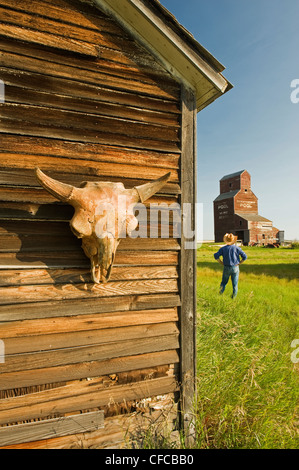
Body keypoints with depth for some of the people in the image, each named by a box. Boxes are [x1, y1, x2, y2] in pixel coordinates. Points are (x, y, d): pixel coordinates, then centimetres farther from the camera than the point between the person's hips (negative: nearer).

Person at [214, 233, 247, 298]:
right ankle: (234, 296, 13)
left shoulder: (223, 248, -2)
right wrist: (239, 263, 2)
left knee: (224, 281, 17)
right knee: (235, 283, 11)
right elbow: (244, 256, -7)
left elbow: (216, 256, -12)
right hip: (235, 268, 0)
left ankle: (222, 288, -6)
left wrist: (222, 263, -2)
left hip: (226, 268, 0)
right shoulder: (237, 248, -4)